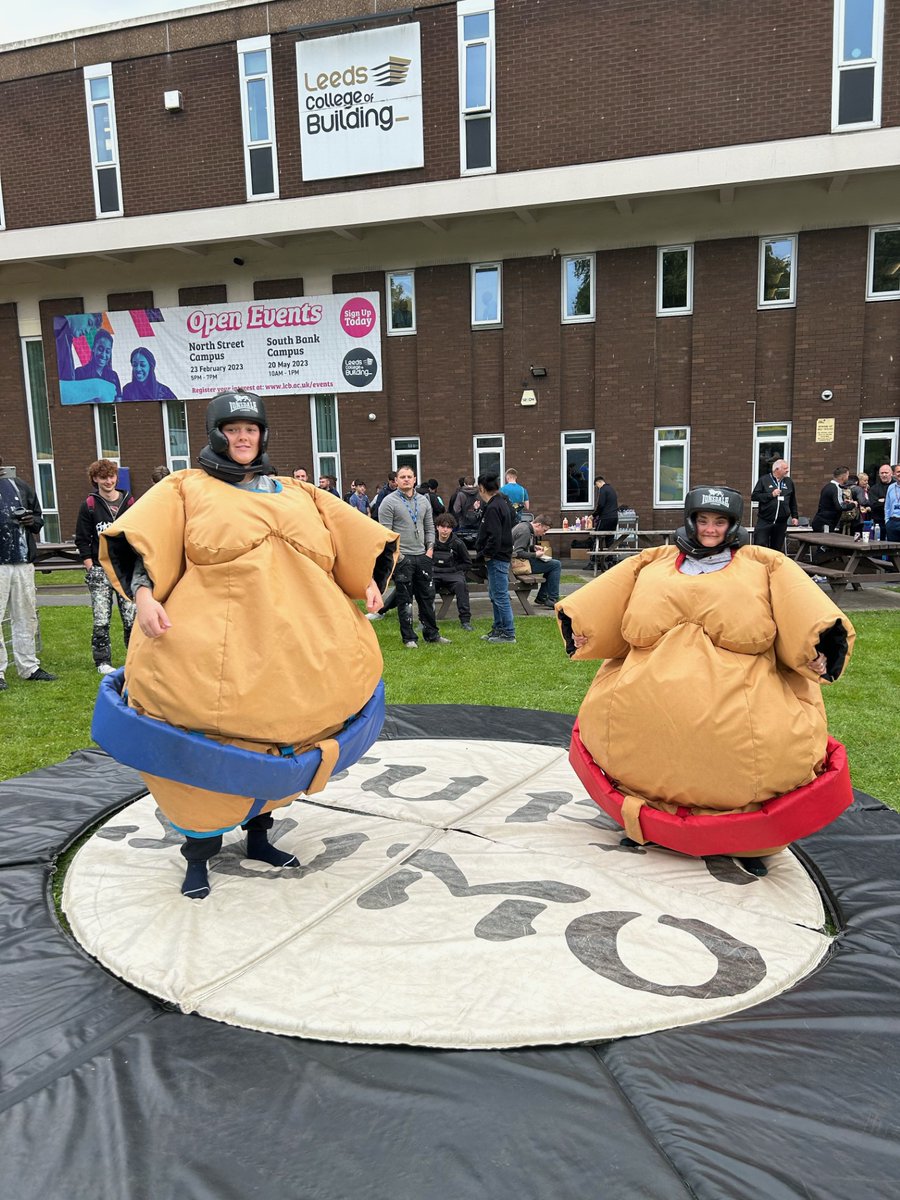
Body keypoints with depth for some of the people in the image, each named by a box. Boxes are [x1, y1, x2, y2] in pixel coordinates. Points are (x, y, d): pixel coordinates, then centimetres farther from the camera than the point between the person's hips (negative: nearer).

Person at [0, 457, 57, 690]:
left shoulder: (19, 485, 13)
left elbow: (39, 517, 20)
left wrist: (32, 521, -3)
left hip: (23, 562, 4)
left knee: (26, 616, 10)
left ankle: (28, 667, 20)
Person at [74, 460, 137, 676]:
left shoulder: (129, 502, 7)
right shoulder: (89, 505, 3)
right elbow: (82, 540, 4)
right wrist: (91, 569, -3)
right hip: (100, 570, -1)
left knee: (132, 618, -1)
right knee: (101, 621, -1)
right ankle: (103, 661, 10)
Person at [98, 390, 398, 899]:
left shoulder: (296, 492, 18)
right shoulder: (187, 488, 8)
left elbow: (353, 533, 19)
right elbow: (139, 539, -5)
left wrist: (368, 579, 7)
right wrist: (144, 594, -19)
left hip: (293, 643, 4)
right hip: (219, 644, -4)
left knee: (274, 741, 12)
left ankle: (258, 833, 32)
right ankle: (199, 855, 16)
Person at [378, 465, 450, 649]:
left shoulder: (423, 501, 12)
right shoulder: (389, 502, -6)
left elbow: (429, 527, 17)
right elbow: (385, 532, -10)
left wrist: (430, 548, 5)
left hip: (422, 556, 5)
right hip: (402, 558, -5)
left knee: (427, 596, 10)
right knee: (405, 599, 2)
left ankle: (432, 634, 19)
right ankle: (409, 638, 10)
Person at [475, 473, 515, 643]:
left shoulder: (493, 507, -17)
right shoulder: (502, 503, 14)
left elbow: (494, 535, -24)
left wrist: (487, 553, -13)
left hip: (496, 558, -10)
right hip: (499, 556, 10)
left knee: (500, 596, -5)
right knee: (495, 595, 18)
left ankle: (508, 633, 0)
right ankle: (499, 628, 26)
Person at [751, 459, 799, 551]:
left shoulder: (789, 482, 12)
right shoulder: (764, 480, 0)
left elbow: (793, 502, 20)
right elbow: (754, 496, -5)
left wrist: (794, 516, 13)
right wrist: (771, 494, -12)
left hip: (781, 523, 4)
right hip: (764, 521, -4)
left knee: (777, 549, 8)